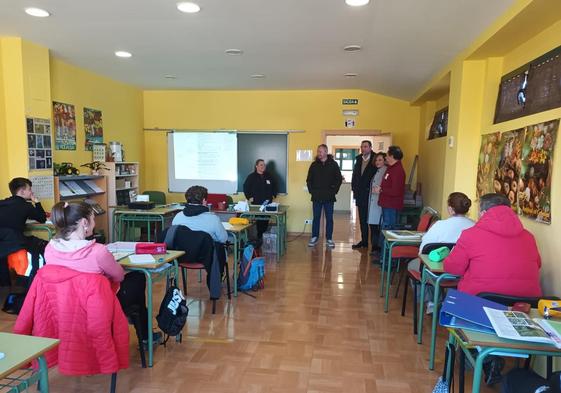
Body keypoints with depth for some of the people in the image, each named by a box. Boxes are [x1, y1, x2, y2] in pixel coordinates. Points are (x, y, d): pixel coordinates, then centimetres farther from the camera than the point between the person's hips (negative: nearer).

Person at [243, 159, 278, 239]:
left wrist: (274, 195, 14)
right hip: (256, 203, -3)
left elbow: (274, 186, 22)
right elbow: (246, 187, 3)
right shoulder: (251, 176, 1)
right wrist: (249, 197, -3)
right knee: (259, 220, -5)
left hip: (268, 203, 3)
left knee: (266, 220, -1)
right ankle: (259, 237, 3)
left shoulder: (269, 176, 11)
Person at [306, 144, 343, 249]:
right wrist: (311, 190, 1)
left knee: (329, 218, 5)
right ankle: (314, 238, 17)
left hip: (329, 197, -1)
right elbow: (309, 180, 10)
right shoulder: (314, 165, 5)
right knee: (316, 218, 7)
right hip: (316, 197, 1)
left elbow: (339, 179, 2)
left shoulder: (333, 164, 0)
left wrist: (334, 191, -4)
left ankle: (329, 239, 14)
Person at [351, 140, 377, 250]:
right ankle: (364, 241, 20)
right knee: (362, 219, 11)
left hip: (370, 194, -6)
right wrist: (354, 188, 7)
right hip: (360, 195, 6)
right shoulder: (358, 159, 11)